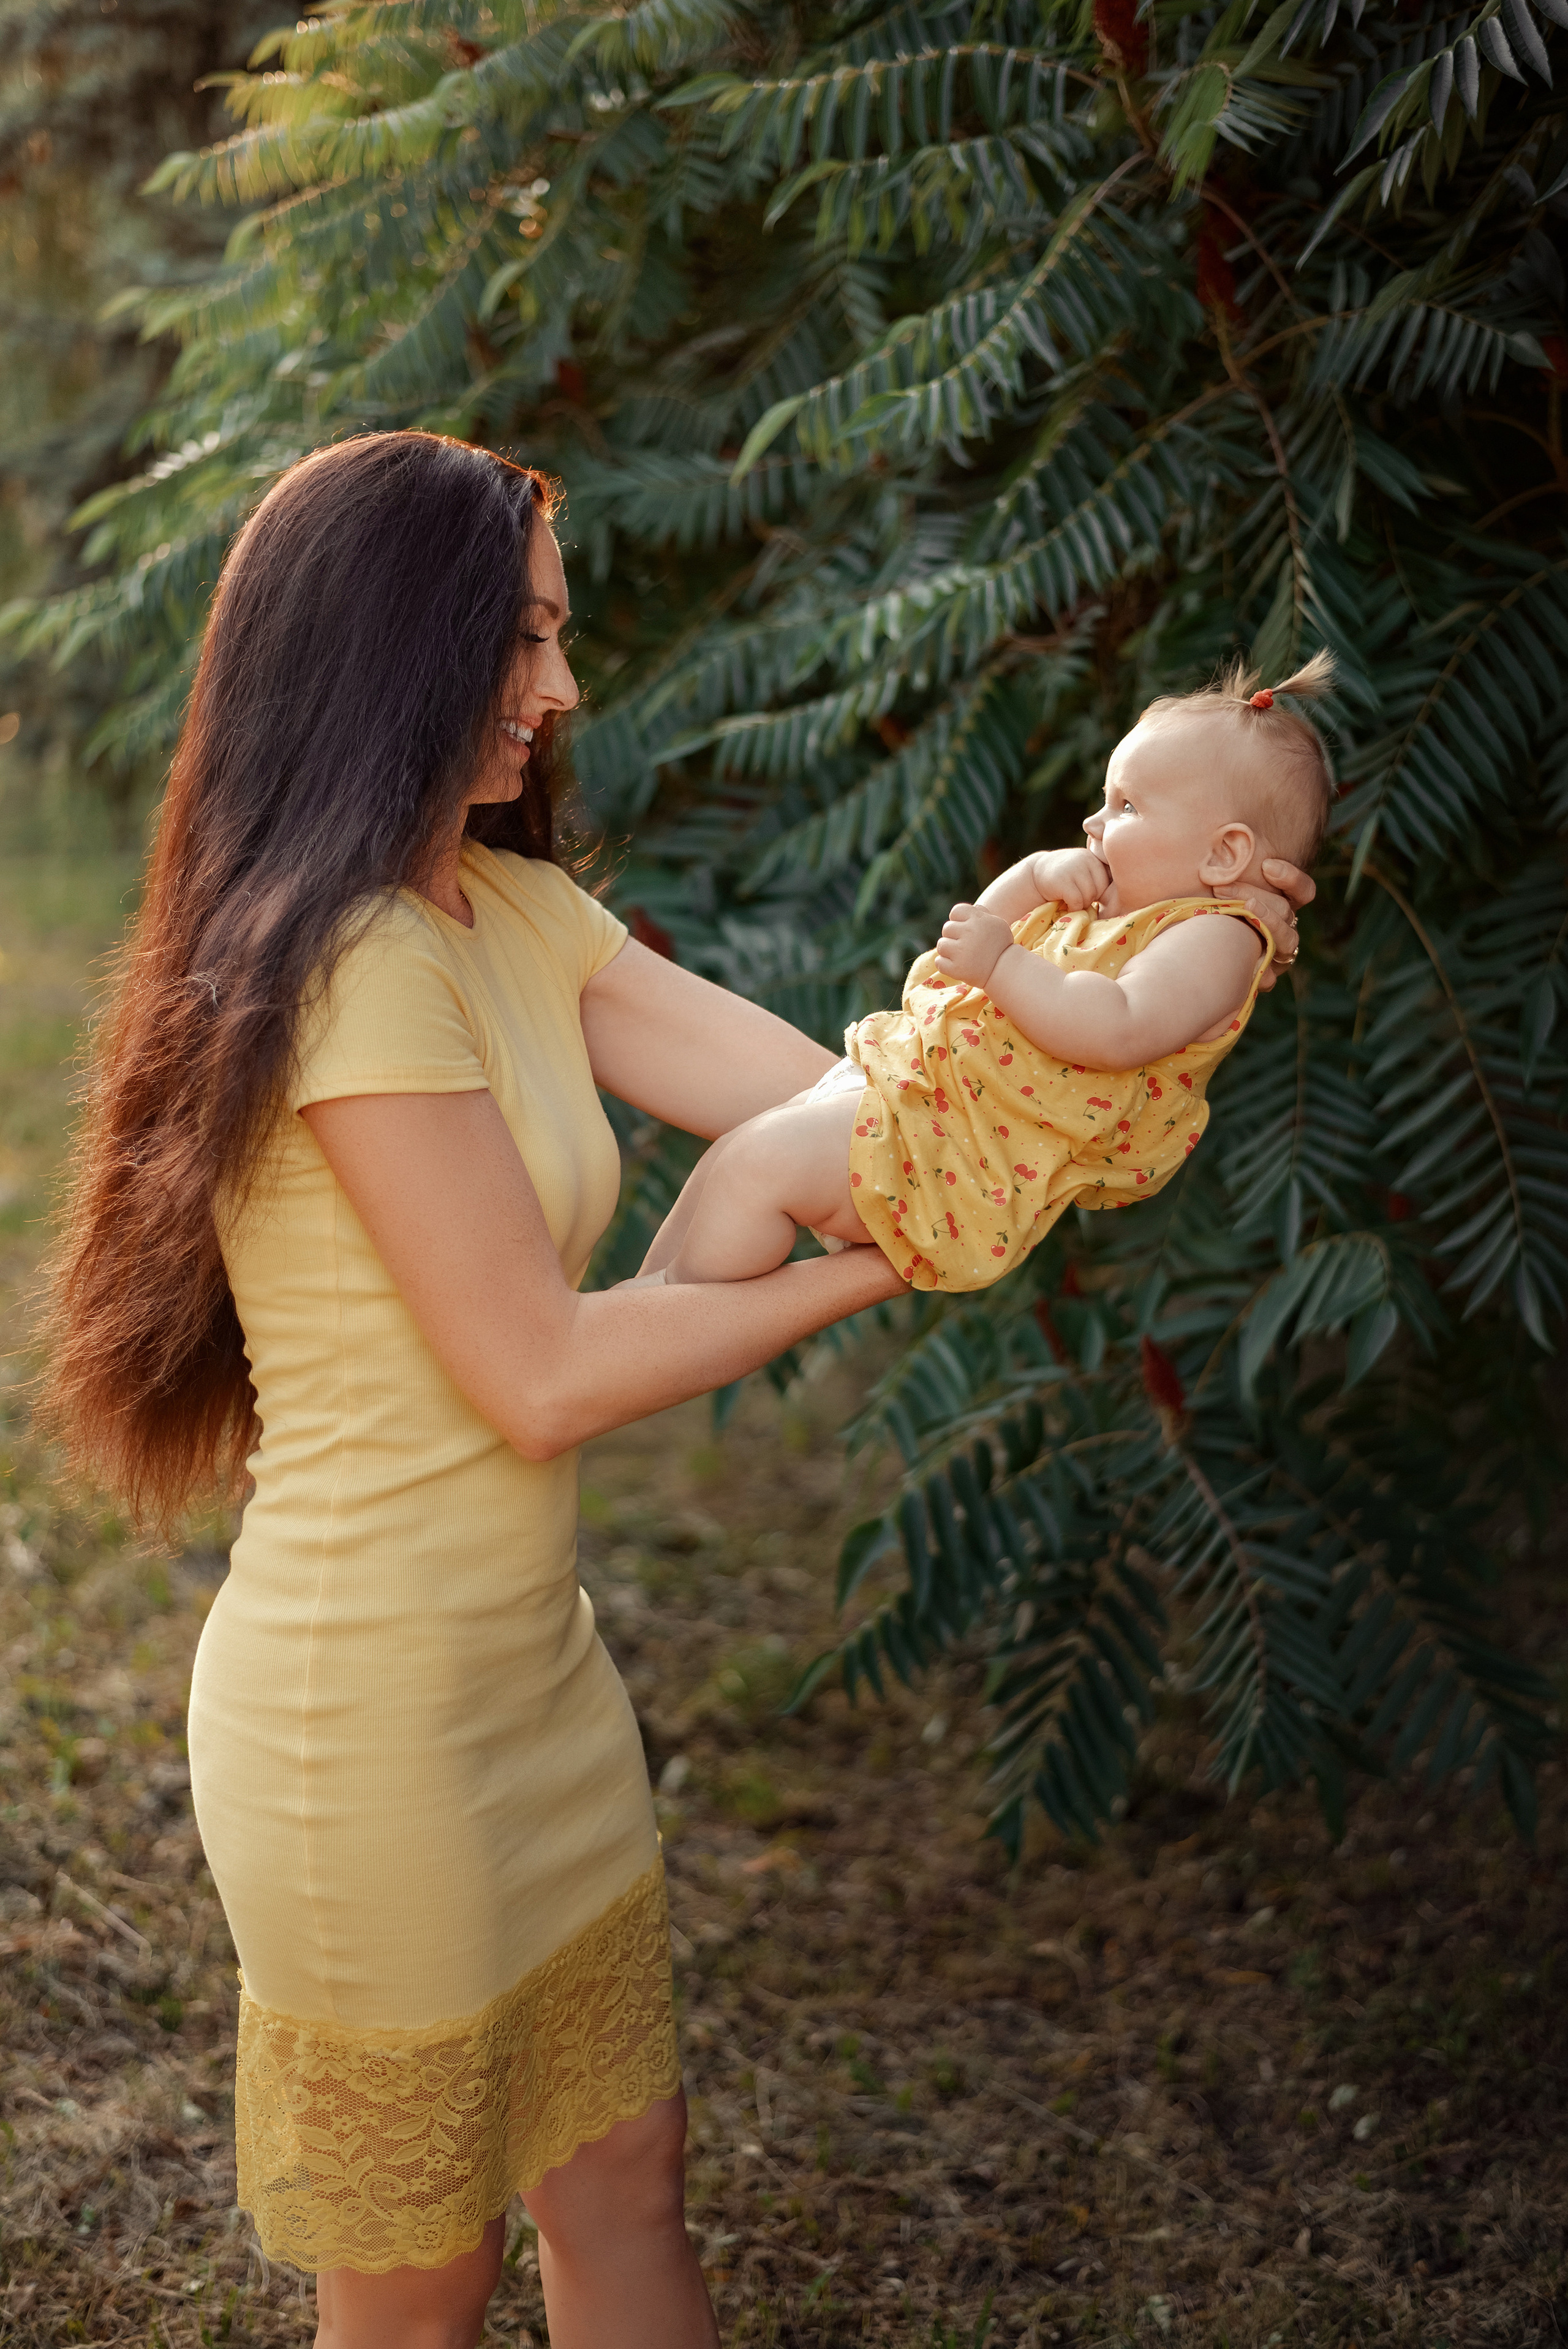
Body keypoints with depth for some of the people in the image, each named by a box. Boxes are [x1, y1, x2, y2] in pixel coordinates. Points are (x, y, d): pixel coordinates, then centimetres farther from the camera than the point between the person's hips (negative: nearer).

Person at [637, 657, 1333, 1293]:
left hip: (981, 1145, -11)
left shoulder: (1216, 938, -11)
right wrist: (1036, 873, 10)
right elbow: (984, 931, 30)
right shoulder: (1104, 906, 21)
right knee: (730, 1155, 9)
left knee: (759, 1162, -21)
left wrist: (1001, 964, -28)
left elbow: (1119, 1032, -29)